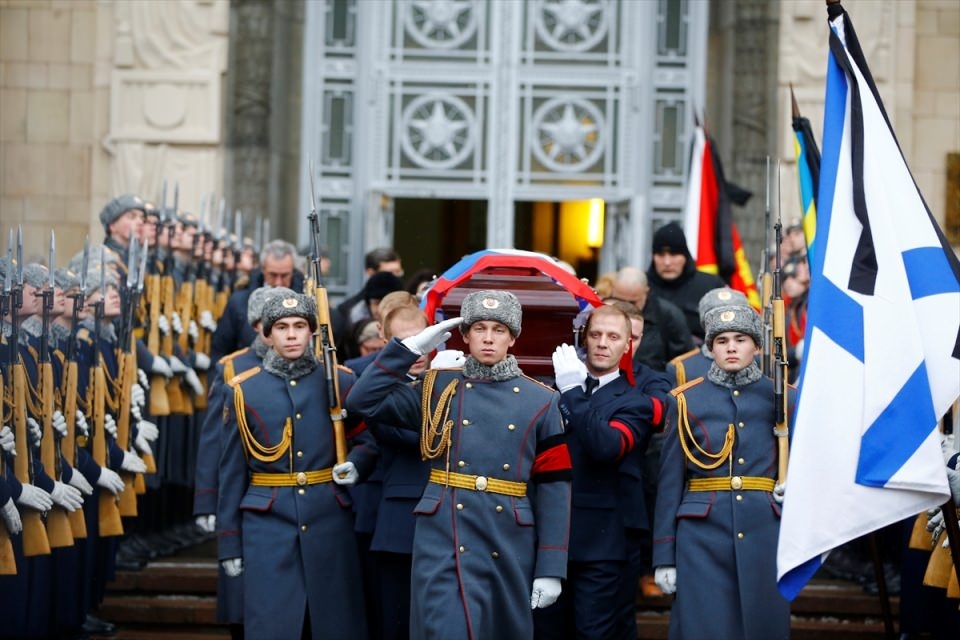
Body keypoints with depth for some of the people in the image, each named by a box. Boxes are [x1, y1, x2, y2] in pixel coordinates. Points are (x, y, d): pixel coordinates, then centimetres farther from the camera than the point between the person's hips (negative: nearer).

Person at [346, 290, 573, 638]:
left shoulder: (541, 401, 4)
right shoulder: (437, 388, 7)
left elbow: (553, 487, 1)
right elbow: (363, 402, 1)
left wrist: (551, 567, -4)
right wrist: (411, 347, -3)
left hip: (509, 548, 1)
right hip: (443, 545, -1)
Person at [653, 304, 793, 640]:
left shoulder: (779, 398, 8)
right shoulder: (685, 400, 5)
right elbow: (670, 482, 4)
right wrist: (664, 556, 0)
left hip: (764, 535, 1)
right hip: (703, 536, -1)